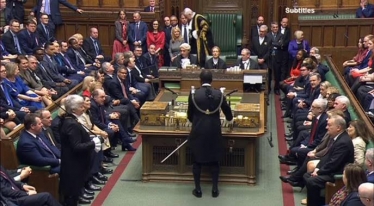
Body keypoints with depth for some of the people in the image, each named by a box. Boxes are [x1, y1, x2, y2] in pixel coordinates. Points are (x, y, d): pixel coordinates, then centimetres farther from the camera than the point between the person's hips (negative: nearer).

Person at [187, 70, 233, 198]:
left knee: (197, 160, 12)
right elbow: (227, 110, 12)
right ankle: (215, 189, 20)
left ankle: (198, 190, 19)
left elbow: (190, 115, 3)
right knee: (214, 160, 15)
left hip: (198, 131, -1)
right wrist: (230, 120, 36)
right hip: (214, 131, 1)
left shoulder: (194, 94, -7)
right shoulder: (218, 94, -3)